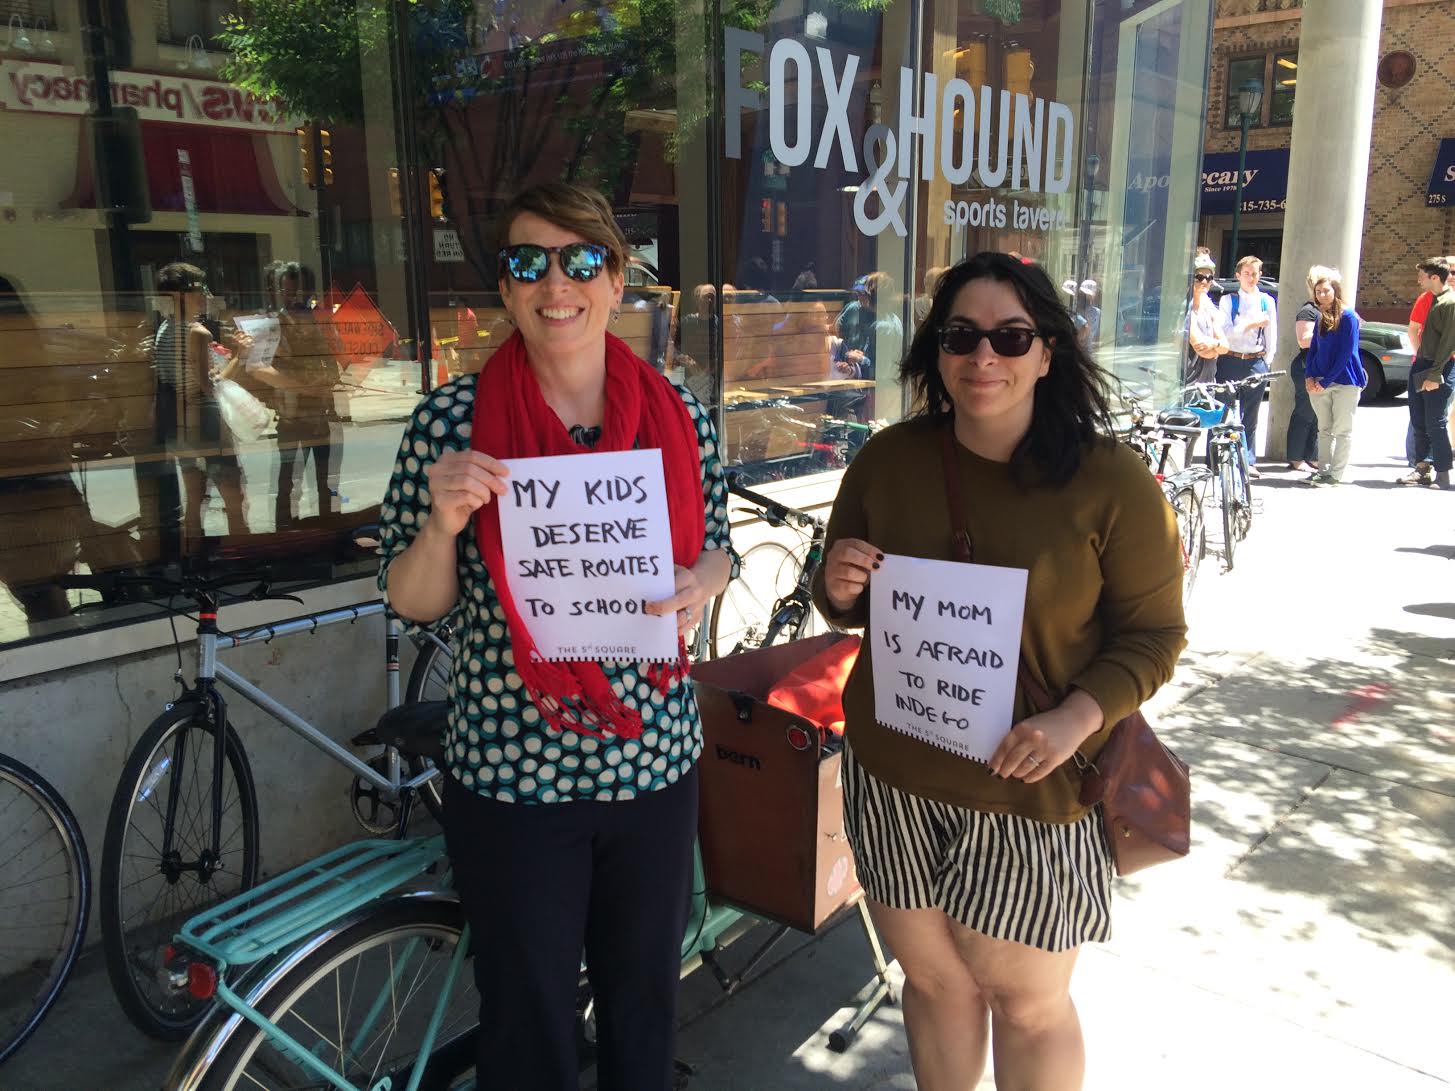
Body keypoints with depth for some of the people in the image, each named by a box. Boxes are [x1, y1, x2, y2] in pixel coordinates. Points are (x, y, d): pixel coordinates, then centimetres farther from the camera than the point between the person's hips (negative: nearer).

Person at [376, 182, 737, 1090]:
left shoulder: (681, 415, -3)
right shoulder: (454, 421, -10)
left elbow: (715, 547, 10)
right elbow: (413, 603, -3)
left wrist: (702, 585, -13)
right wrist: (443, 521, -23)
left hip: (655, 762, 3)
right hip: (511, 773, -2)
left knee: (646, 995, 22)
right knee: (529, 1016, 16)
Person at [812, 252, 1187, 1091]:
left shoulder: (1112, 480, -11)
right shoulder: (887, 461, -2)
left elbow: (1154, 632, -6)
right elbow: (849, 609, 10)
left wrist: (1078, 717, -22)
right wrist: (837, 591, -14)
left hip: (1034, 793, -2)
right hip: (894, 779, 3)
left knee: (1029, 1003, 15)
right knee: (934, 981, 20)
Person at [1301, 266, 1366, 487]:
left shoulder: (1348, 317, -8)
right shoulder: (1320, 317, 12)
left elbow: (1345, 354, -13)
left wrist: (1325, 381, -16)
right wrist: (1309, 376, -1)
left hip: (1345, 382, -6)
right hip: (1319, 382, 6)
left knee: (1342, 430, -1)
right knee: (1324, 429, 11)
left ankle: (1336, 474, 1)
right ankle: (1323, 469, 17)